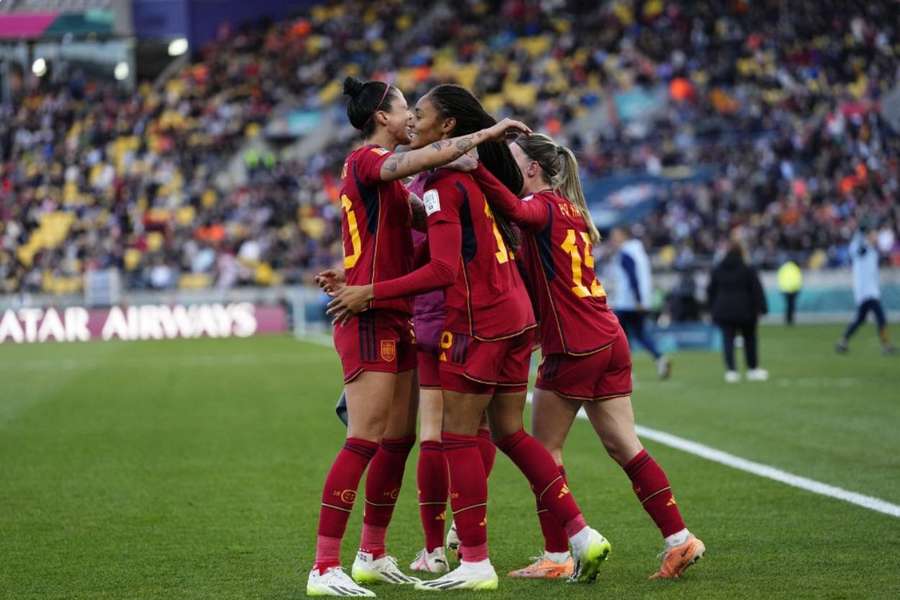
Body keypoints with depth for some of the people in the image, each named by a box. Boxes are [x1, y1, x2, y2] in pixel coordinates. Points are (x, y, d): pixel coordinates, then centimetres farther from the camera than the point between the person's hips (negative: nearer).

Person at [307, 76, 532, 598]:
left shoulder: (384, 173, 18)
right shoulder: (366, 160, -11)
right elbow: (427, 158, -28)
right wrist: (488, 133, -21)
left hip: (396, 320, 10)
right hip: (372, 320, -10)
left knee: (400, 439, 11)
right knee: (364, 442, -12)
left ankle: (372, 555, 20)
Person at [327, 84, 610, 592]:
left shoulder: (443, 184, -13)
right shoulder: (482, 172, 14)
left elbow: (443, 270, -21)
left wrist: (371, 293, -18)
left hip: (479, 322, -9)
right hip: (517, 314, 9)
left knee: (458, 436, -1)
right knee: (510, 432, 15)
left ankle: (476, 564, 1)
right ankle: (582, 536, 13)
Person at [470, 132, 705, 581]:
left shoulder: (544, 205, -8)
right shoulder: (570, 209, 19)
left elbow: (514, 210, -34)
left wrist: (475, 167, -42)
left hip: (573, 349, -8)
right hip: (609, 340, 8)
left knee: (546, 450, 3)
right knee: (624, 447, 9)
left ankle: (556, 557, 4)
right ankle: (679, 540, 5)